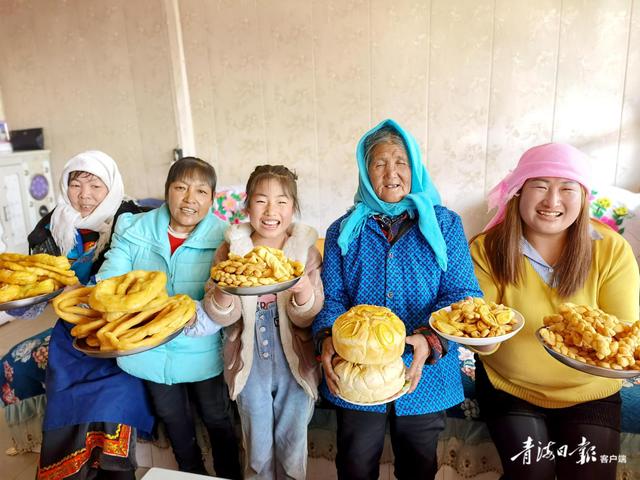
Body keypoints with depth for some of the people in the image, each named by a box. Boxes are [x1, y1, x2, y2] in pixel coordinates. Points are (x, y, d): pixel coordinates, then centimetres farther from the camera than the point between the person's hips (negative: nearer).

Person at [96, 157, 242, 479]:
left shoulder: (221, 238, -15)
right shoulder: (133, 230, -6)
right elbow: (109, 278, -11)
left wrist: (198, 312, -39)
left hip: (203, 353, -3)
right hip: (150, 351, 3)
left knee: (216, 419, 17)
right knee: (173, 420, 26)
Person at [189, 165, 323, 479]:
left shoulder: (305, 250, -8)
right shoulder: (231, 250, -6)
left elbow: (307, 318, -9)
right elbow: (220, 317, -7)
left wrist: (304, 292, -31)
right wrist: (224, 289, -29)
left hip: (295, 366, 0)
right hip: (250, 365, 1)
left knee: (293, 447, 19)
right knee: (258, 450, 20)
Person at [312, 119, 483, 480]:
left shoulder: (445, 224, 0)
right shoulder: (344, 231, 4)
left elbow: (462, 294, -6)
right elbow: (332, 296, 0)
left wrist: (429, 339, -24)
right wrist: (328, 337, -20)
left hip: (426, 377, 0)